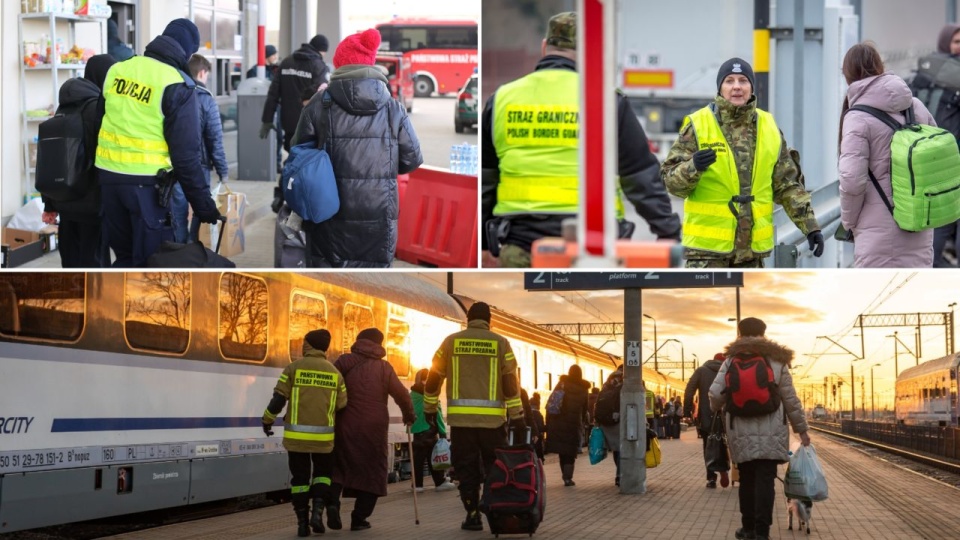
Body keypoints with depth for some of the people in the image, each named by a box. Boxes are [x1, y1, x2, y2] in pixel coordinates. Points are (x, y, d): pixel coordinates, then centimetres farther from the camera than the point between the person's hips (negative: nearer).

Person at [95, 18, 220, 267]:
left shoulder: (117, 70, 8)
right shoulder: (177, 86, -11)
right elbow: (185, 153, -13)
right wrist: (202, 200, -7)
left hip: (109, 174, 6)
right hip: (147, 182, -6)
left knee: (124, 256, 19)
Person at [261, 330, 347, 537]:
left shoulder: (294, 368, -4)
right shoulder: (334, 373, 4)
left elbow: (278, 399, -6)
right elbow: (342, 405, 7)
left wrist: (267, 420, 9)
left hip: (296, 435, -1)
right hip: (323, 435, 1)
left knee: (299, 478, 9)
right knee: (322, 473, 17)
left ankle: (302, 522, 6)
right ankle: (318, 509, -5)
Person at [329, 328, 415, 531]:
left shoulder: (344, 362, 5)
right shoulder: (383, 367, 2)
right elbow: (401, 394, 0)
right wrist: (409, 415, 16)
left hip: (345, 426, 1)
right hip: (373, 428, -1)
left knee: (338, 468, 12)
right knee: (371, 471, 8)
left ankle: (332, 506, -9)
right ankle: (359, 518, 2)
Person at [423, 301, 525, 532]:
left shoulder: (451, 342, 5)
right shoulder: (500, 343, 3)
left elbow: (433, 378, 8)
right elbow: (511, 383, -1)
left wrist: (429, 408, 21)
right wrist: (517, 417, 2)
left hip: (461, 418, 0)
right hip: (492, 418, 0)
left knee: (466, 469, 6)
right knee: (495, 468, 11)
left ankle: (473, 515, 3)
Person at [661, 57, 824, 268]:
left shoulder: (769, 128, 8)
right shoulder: (698, 125, -5)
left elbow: (788, 185, 11)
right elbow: (671, 180, -7)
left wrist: (810, 225, 3)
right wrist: (693, 167, -28)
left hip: (752, 246, 4)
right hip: (708, 244, -4)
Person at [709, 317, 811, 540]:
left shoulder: (731, 361, 3)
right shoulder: (776, 362, 3)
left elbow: (715, 394, -2)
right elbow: (791, 400, 4)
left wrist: (716, 408, 22)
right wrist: (801, 429, 14)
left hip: (741, 432, 1)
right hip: (770, 433, -1)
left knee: (747, 479, 13)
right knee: (765, 480, -4)